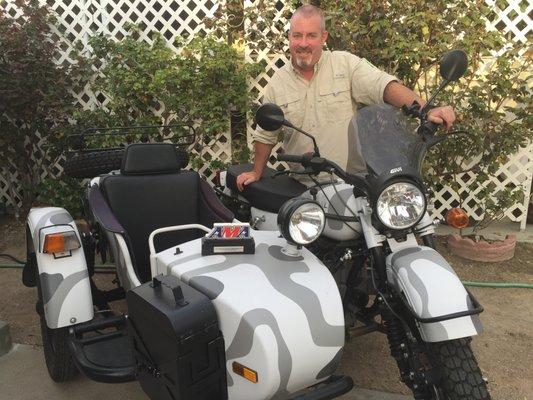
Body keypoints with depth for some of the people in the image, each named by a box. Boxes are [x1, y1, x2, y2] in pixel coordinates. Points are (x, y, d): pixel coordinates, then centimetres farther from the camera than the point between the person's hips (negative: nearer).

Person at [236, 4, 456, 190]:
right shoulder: (277, 82, 6)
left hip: (353, 179, -2)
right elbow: (265, 134, 15)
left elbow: (386, 86, -14)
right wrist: (257, 172, 15)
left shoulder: (346, 64, -2)